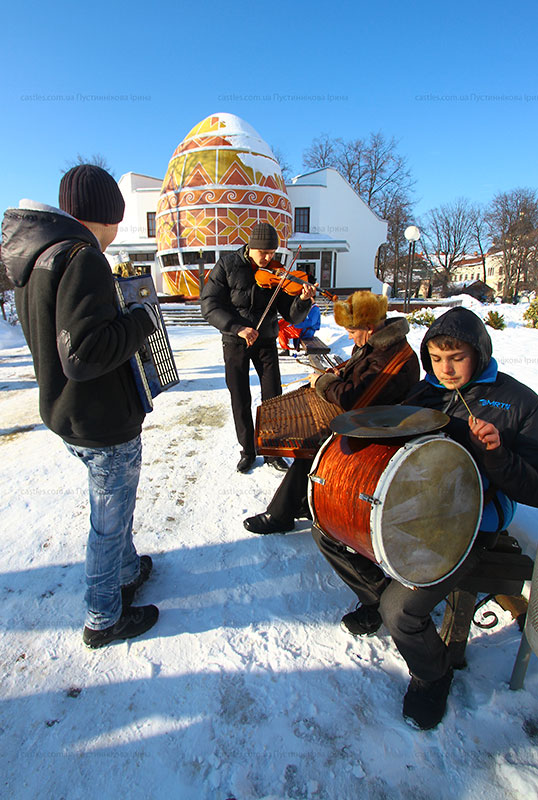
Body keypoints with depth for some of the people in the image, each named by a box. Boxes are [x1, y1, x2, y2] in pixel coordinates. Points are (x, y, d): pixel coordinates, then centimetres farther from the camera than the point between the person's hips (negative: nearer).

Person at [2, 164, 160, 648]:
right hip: (104, 424, -9)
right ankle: (104, 619, 32)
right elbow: (84, 353, -30)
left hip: (66, 413, 10)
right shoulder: (82, 257, -22)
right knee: (110, 522, 10)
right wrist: (142, 320, -18)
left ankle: (128, 572, 49)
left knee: (114, 506, 27)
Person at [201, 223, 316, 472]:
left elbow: (292, 316, -7)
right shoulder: (227, 265, -8)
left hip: (266, 342, 1)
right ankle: (247, 451, 20)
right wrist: (238, 328, -26)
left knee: (273, 397, -2)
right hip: (235, 342, -1)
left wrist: (303, 300, -28)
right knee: (240, 400, 3)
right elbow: (209, 305, -14)